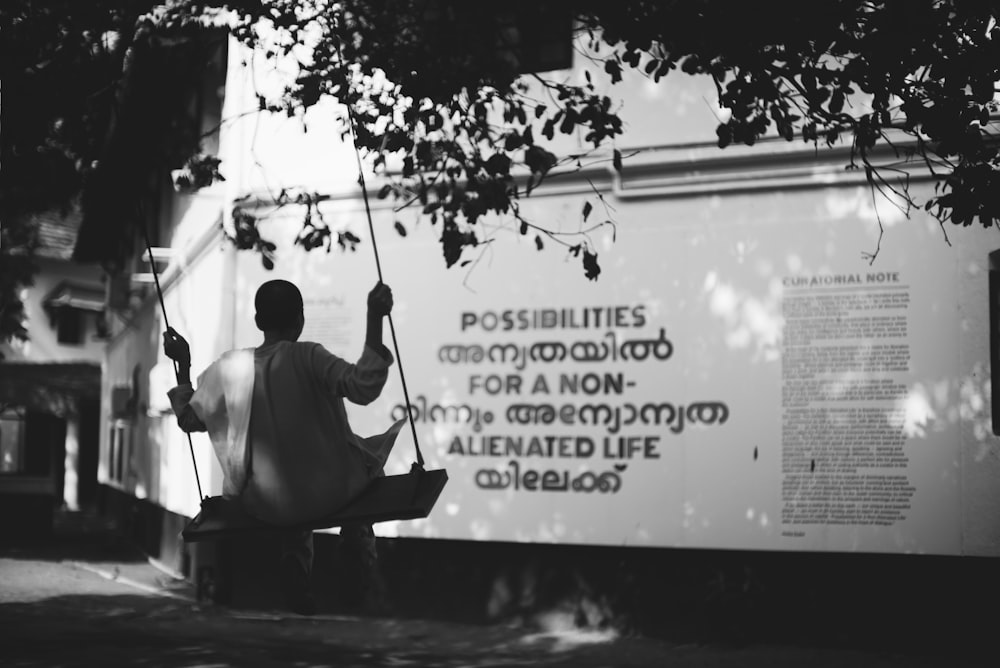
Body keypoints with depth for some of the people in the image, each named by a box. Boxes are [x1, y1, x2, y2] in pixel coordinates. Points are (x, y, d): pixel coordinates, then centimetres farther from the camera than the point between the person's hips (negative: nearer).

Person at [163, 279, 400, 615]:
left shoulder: (228, 368, -5)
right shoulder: (308, 357, -16)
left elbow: (190, 419, 7)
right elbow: (365, 386, -29)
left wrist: (182, 366, 17)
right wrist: (375, 318, -26)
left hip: (264, 505, 3)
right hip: (328, 496, -3)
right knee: (364, 459, 32)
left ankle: (295, 561, 21)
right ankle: (359, 564, 32)